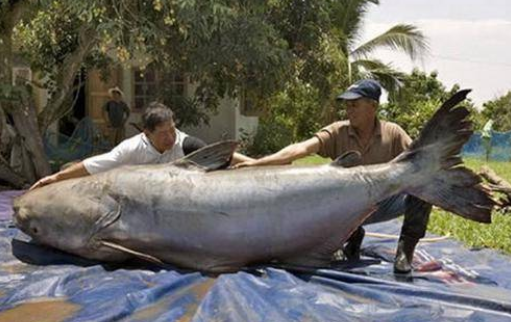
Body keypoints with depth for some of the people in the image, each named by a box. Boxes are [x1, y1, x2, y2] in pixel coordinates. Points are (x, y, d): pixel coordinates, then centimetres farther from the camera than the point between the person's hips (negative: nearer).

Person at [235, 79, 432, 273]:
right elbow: (303, 148, -22)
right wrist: (258, 163, -35)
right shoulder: (338, 132, -9)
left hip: (384, 204, -1)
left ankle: (405, 248, -8)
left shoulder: (392, 133, -6)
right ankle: (352, 236, 7)